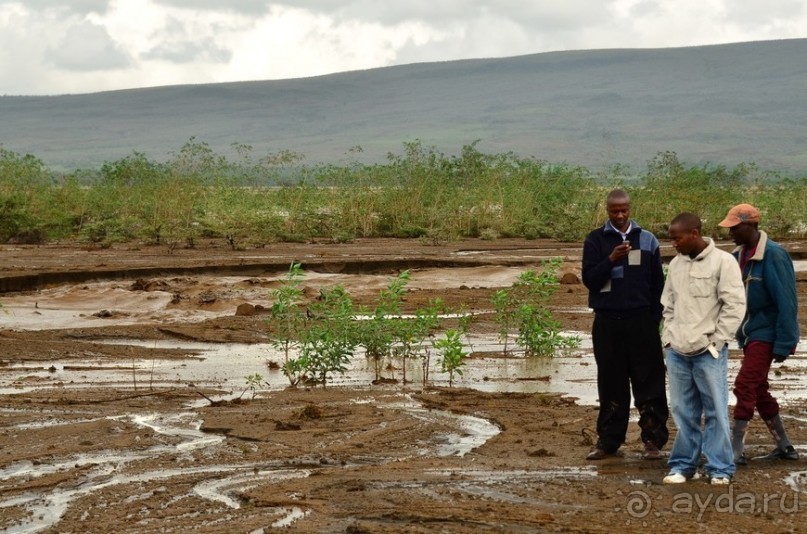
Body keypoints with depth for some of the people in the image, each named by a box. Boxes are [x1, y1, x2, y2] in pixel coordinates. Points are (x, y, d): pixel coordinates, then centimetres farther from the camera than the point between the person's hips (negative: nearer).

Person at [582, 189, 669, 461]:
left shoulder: (647, 240, 7)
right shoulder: (596, 240, 4)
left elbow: (658, 283, 8)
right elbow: (589, 279, -3)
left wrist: (655, 318, 1)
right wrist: (611, 259, -18)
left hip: (641, 320, 0)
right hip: (607, 323, 0)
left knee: (649, 381, -2)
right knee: (611, 384, 6)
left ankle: (653, 440, 3)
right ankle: (608, 440, 13)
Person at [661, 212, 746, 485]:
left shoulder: (723, 262, -7)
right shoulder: (676, 264, 11)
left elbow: (735, 306, -9)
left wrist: (715, 342, -10)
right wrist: (669, 337, 9)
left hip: (709, 353, -5)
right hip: (677, 352, 5)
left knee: (716, 411, -1)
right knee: (683, 412, 8)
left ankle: (720, 468, 6)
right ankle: (683, 465, 16)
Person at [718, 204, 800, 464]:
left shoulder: (773, 255, -17)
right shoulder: (739, 256, 6)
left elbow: (786, 302, -18)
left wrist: (784, 343, -18)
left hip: (766, 334, -8)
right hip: (750, 334, 9)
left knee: (745, 386, -12)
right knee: (758, 391, 13)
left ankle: (736, 449, -9)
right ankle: (784, 447, 24)